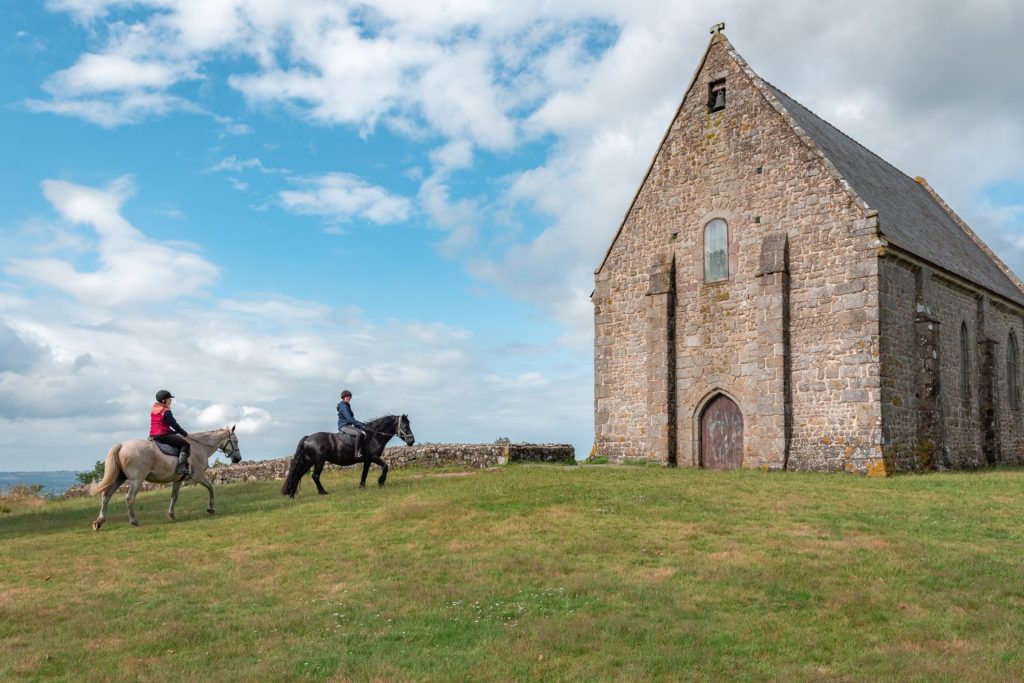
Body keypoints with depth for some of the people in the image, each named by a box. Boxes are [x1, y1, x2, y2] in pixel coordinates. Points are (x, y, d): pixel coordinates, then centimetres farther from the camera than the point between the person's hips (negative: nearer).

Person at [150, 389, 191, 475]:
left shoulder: (153, 410, 16)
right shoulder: (166, 412, -11)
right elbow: (175, 425, -10)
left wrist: (176, 432, 20)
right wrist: (185, 434, 4)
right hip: (163, 436, -9)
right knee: (185, 444, -5)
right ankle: (182, 467, -20)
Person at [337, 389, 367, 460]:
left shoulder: (347, 406, 19)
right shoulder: (343, 407, -12)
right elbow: (349, 419, -22)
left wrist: (361, 424, 13)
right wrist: (360, 424, -23)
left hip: (349, 425, 10)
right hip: (343, 426, -10)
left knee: (364, 433, 1)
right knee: (359, 433, -31)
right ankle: (357, 454, -33)